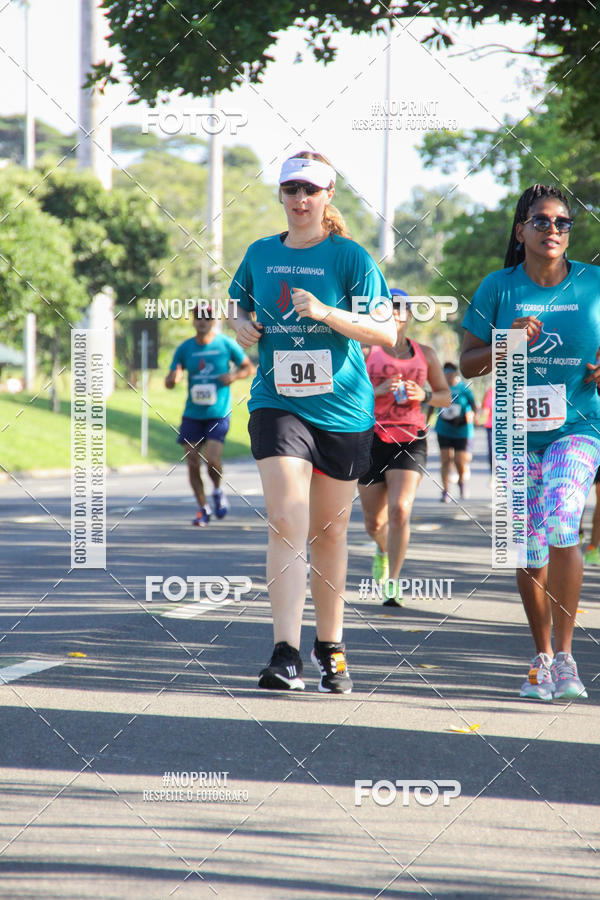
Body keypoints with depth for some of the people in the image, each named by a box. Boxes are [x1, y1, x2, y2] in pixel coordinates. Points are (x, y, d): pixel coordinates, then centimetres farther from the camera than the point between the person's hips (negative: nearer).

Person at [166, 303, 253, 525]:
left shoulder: (226, 344, -1)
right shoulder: (185, 348, 4)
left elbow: (248, 367, 11)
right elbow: (169, 383, 8)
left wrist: (234, 375, -10)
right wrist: (173, 378, -16)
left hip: (218, 415, -3)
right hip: (192, 415, 3)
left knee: (212, 461, -17)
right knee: (192, 463, 0)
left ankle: (218, 491, 15)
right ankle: (203, 509, 16)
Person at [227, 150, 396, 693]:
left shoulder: (349, 257, -2)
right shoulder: (261, 254, 8)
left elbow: (386, 331, -7)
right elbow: (237, 302, 26)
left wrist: (327, 313, -20)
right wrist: (241, 324, 3)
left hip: (342, 409, -1)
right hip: (277, 403, 1)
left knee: (329, 531, 10)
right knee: (286, 524, -16)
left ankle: (330, 648, 25)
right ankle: (286, 654, -20)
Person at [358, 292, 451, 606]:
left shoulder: (425, 354, 10)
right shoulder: (367, 351, 3)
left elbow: (446, 396, 18)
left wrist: (424, 395, -4)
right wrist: (379, 390, -16)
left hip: (411, 441, 0)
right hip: (372, 439, 0)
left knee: (400, 510, -20)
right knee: (373, 522, 8)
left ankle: (392, 584, -17)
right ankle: (383, 551, 44)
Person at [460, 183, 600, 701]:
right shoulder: (499, 288, 0)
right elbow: (469, 364, 3)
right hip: (518, 430, 2)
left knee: (558, 521, -25)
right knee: (529, 549, 5)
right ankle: (542, 658, 24)